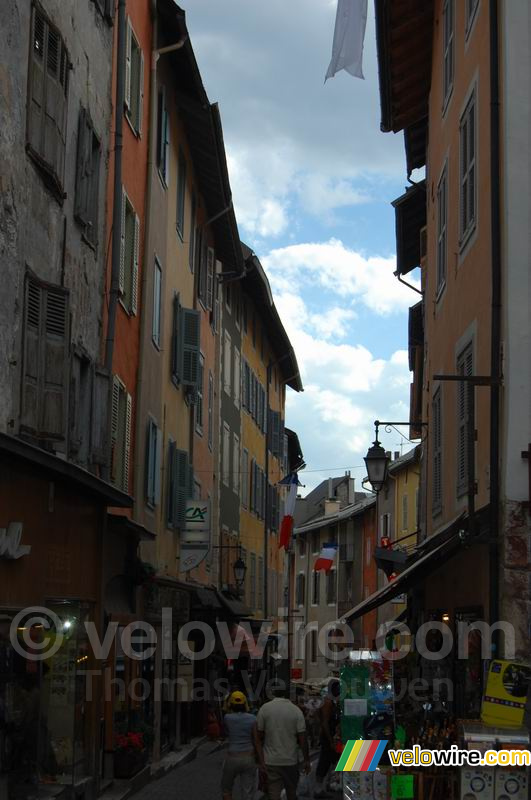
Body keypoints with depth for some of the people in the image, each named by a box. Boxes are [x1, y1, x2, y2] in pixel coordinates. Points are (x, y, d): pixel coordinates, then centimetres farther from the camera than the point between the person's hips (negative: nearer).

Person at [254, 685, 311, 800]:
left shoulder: (264, 708, -2)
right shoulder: (296, 710, -4)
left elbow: (257, 738, -4)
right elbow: (302, 739, -7)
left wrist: (261, 761, -3)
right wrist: (307, 760, 2)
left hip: (270, 761, 0)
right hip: (291, 760, 0)